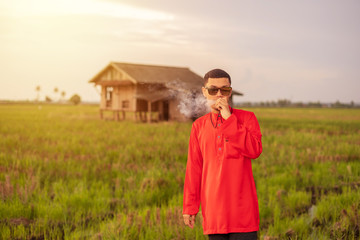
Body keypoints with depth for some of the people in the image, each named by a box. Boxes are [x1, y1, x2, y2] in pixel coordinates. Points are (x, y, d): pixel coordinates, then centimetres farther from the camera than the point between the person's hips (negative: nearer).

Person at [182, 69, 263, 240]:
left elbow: (255, 150, -14)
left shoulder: (246, 118, 3)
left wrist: (229, 120, -14)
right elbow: (194, 168, 11)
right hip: (213, 212, 2)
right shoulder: (199, 126, 9)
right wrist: (189, 207, 10)